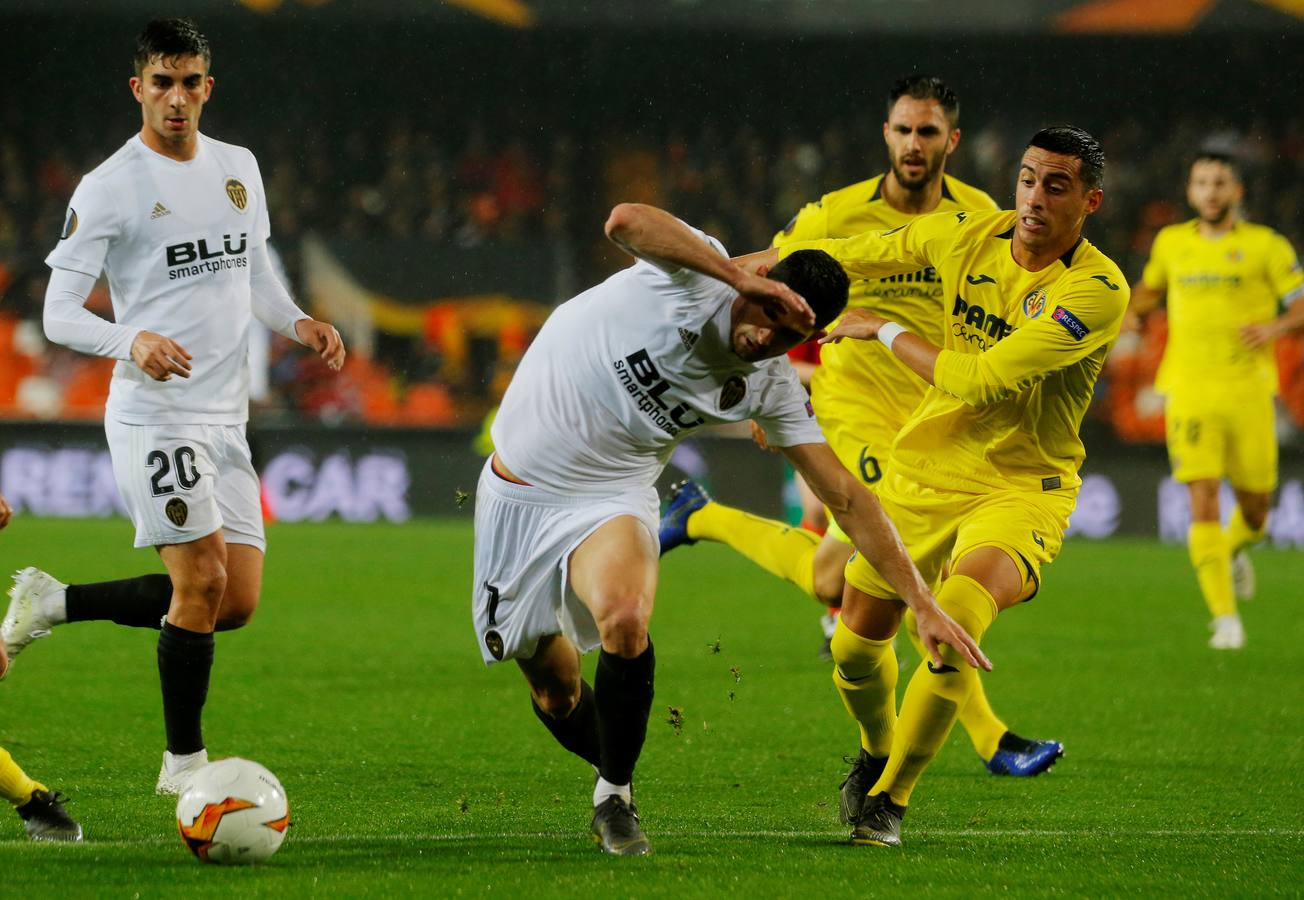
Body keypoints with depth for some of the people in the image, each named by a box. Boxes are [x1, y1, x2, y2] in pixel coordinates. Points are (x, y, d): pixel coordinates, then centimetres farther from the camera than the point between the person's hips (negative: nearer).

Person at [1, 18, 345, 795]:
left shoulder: (239, 169, 12)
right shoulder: (109, 188, -7)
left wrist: (298, 323, 4)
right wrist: (131, 341, -28)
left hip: (226, 417, 7)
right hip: (154, 416, -7)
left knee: (236, 603, 4)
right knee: (202, 581, -16)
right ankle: (183, 762, -2)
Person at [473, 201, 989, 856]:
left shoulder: (771, 390, -8)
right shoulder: (695, 272, -18)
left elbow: (845, 498, -2)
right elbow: (626, 221, -40)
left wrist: (922, 604, -6)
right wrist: (743, 278, -43)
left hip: (609, 498, 1)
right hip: (517, 491, -1)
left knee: (624, 621, -31)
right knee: (553, 689, 3)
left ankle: (615, 795, -10)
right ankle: (610, 770, 36)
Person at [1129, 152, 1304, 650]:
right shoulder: (1171, 243, 10)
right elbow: (1150, 288, 31)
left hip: (1248, 391, 0)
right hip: (1189, 393, 0)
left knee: (1255, 506, 7)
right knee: (1203, 501, -14)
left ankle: (1234, 551, 44)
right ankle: (1224, 617, -12)